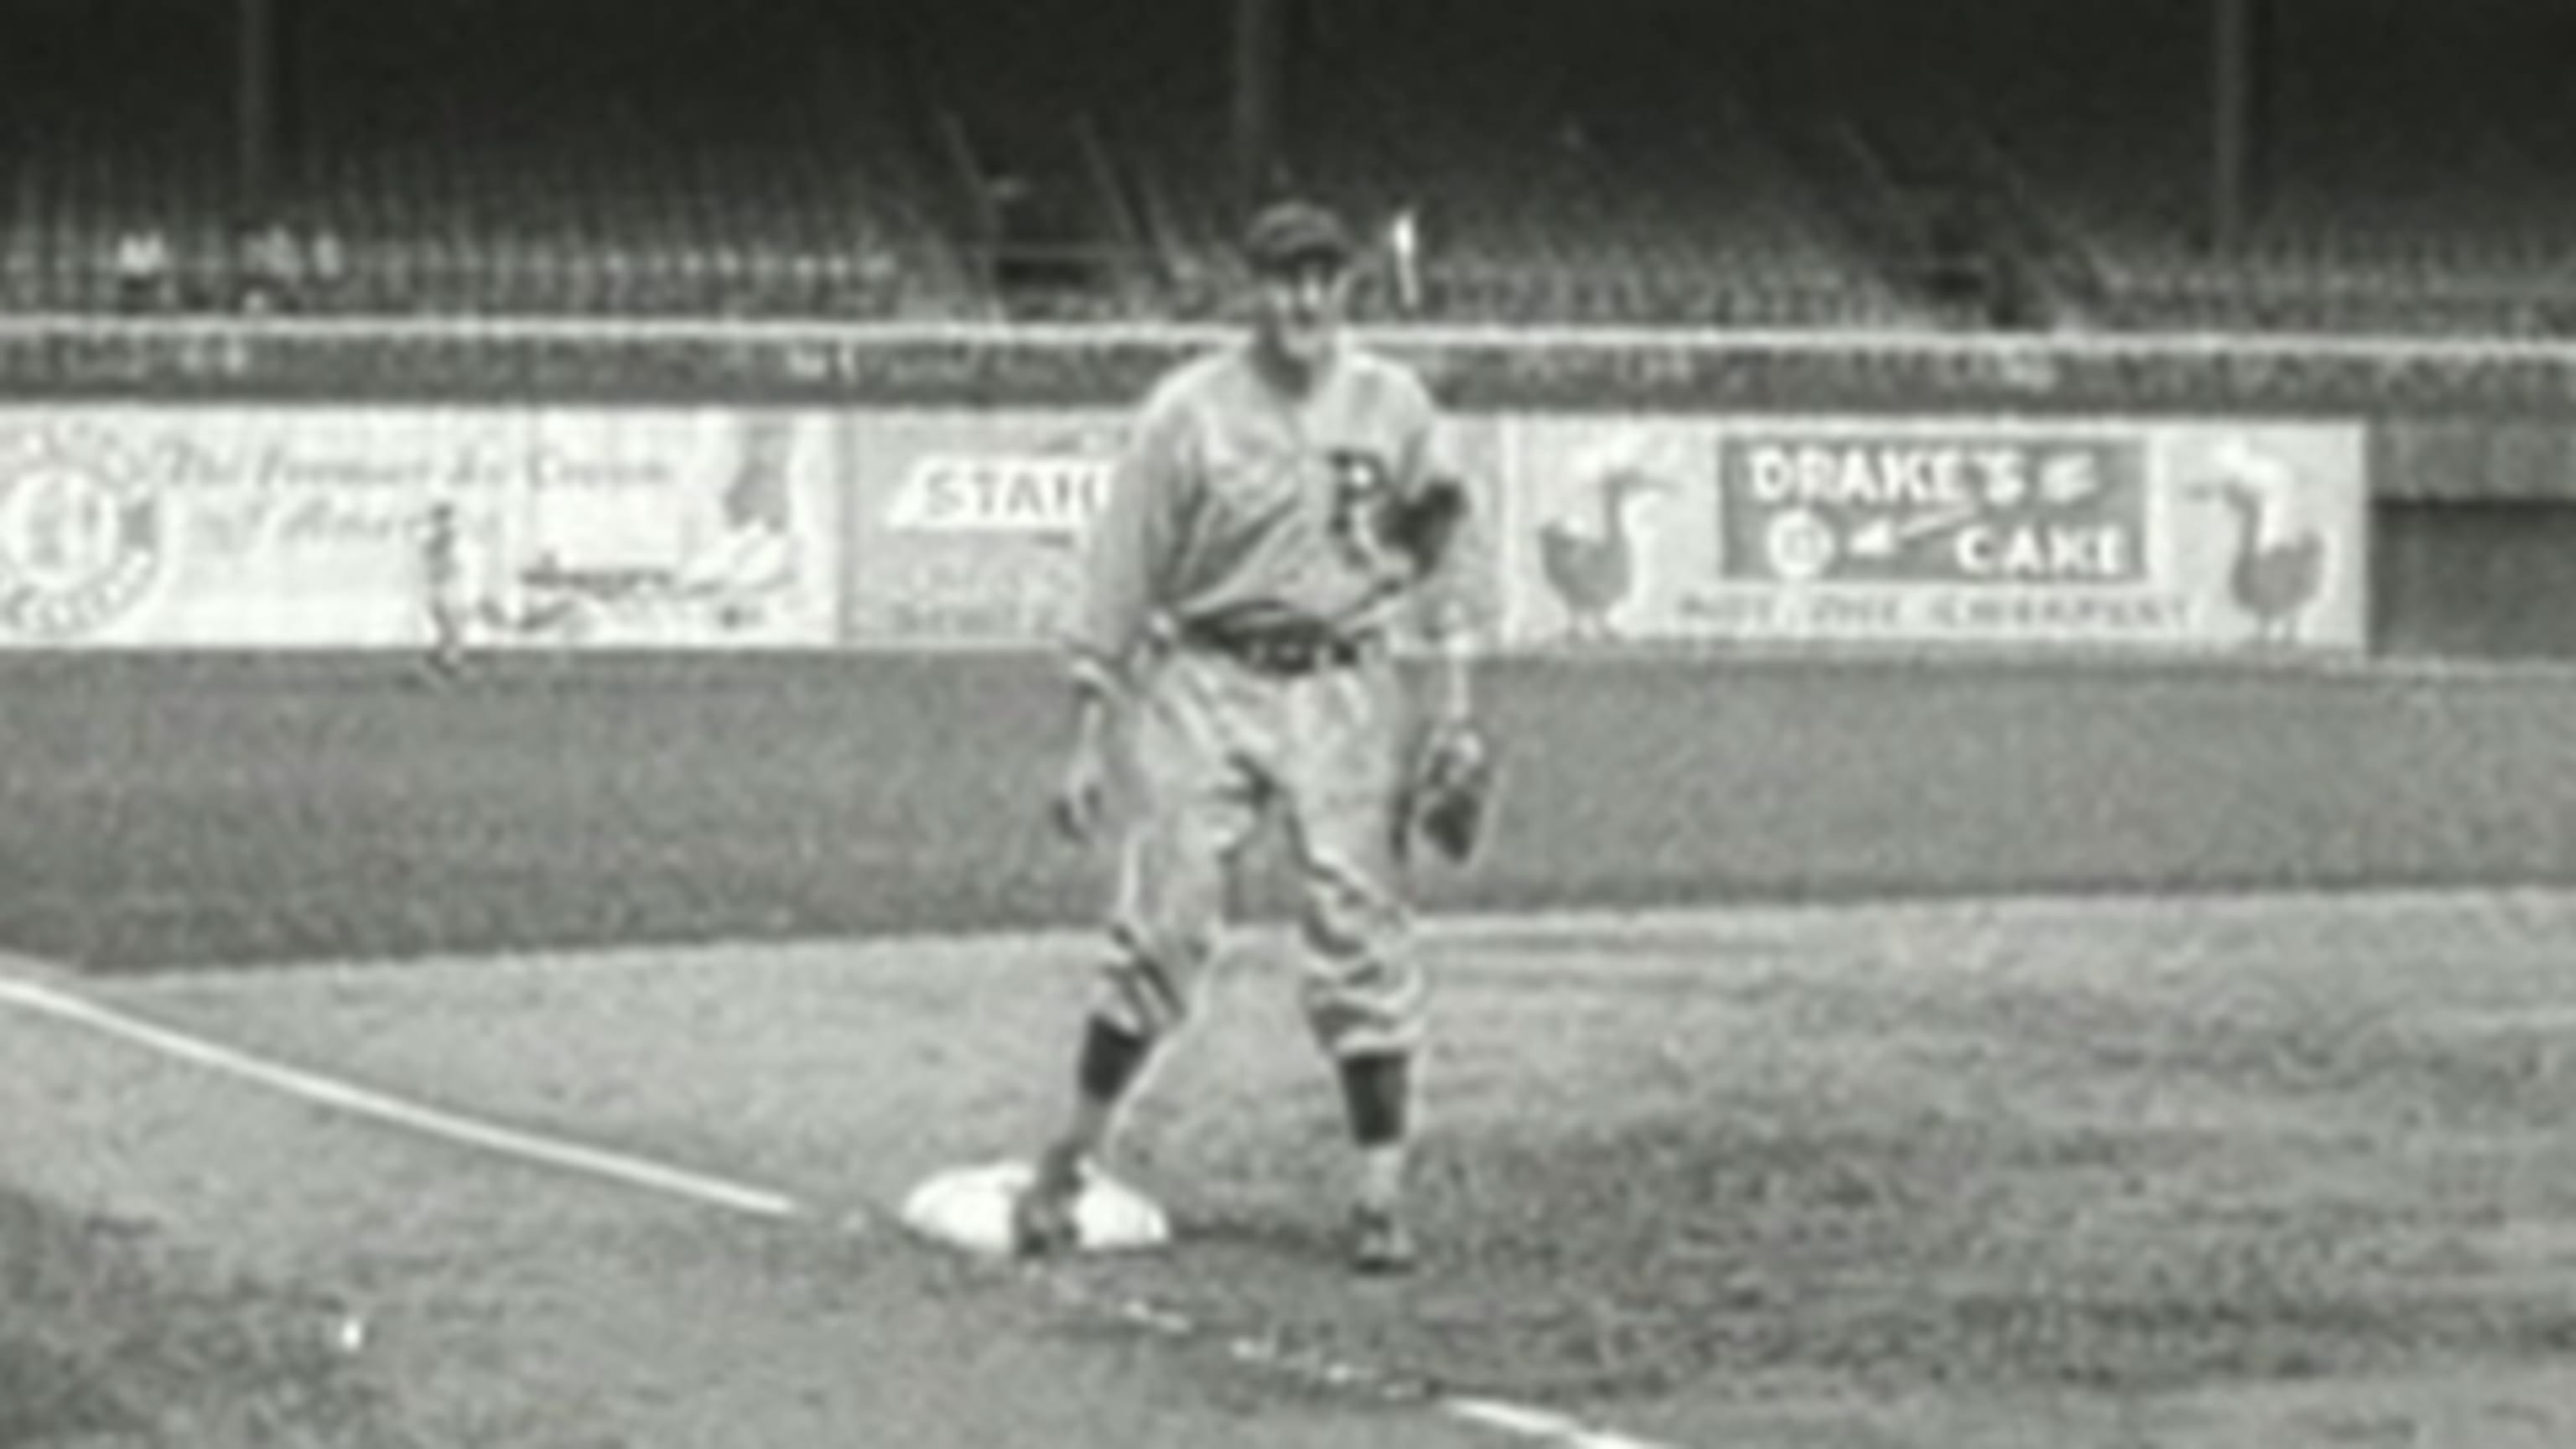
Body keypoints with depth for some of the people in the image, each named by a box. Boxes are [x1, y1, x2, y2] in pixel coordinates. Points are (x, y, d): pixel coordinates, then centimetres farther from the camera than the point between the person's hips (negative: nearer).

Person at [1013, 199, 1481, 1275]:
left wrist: (1453, 675, 4)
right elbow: (1120, 577, -2)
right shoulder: (1188, 411, -4)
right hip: (1204, 687, -2)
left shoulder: (1393, 406, 4)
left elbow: (1434, 544, 13)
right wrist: (1091, 735, -5)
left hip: (1345, 692, 2)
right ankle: (1073, 1160, 10)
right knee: (1162, 932, -5)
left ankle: (1381, 1196, 2)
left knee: (1361, 938, -2)